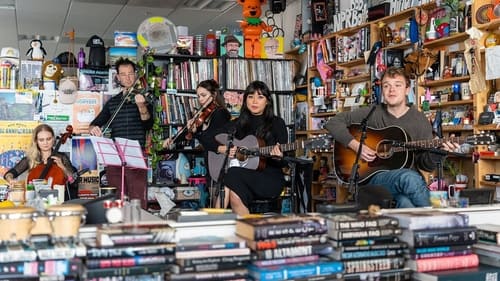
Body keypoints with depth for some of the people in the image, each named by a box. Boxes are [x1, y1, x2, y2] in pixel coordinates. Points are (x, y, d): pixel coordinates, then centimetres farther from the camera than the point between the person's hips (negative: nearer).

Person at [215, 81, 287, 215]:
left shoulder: (277, 123, 3)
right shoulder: (239, 123, 14)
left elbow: (284, 163, 1)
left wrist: (277, 158, -22)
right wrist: (221, 149, -2)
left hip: (269, 178, -3)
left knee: (233, 175, -32)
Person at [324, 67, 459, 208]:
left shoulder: (420, 121, 10)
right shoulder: (372, 113, 8)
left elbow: (426, 164, 11)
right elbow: (333, 122, 5)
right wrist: (355, 145, -8)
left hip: (410, 179, 1)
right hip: (374, 176, 0)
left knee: (405, 202, -38)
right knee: (409, 177, -35)